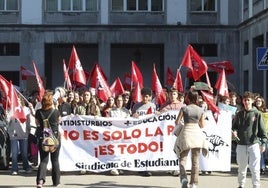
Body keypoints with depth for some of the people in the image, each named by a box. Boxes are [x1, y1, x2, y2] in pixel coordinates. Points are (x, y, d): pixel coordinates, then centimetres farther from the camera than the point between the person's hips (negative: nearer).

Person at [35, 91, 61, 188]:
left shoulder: (39, 112, -7)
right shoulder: (56, 112, -10)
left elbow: (37, 123, 8)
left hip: (42, 138, 1)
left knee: (43, 160, 3)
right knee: (55, 160, 13)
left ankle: (40, 180, -17)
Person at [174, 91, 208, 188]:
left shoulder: (184, 108, -6)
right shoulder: (201, 110, 1)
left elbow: (177, 122, -5)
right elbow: (202, 125, 7)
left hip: (186, 133, -2)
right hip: (197, 133, 2)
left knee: (182, 158, 7)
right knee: (195, 160, 10)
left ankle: (183, 178, -14)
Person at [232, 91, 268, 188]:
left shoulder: (257, 114, -1)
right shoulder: (239, 114, 7)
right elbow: (234, 126, 14)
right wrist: (234, 131, -8)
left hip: (254, 144, -3)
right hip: (241, 144, 3)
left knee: (255, 168, -6)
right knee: (241, 167, 13)